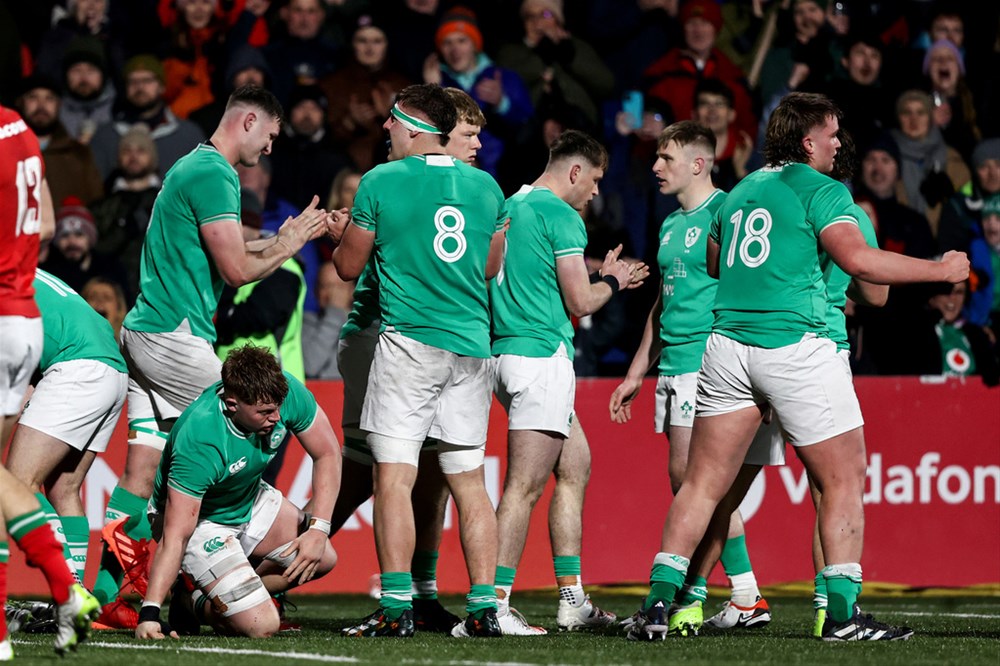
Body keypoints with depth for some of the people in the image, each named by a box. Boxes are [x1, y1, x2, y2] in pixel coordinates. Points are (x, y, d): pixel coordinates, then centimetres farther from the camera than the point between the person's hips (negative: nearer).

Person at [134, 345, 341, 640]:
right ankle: (193, 603, 11)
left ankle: (224, 597, 16)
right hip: (200, 519, -7)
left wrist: (318, 529, -18)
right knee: (261, 625, -17)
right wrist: (149, 612, -44)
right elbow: (175, 537, -38)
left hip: (249, 499, 7)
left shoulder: (288, 392, -26)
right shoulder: (198, 442, -40)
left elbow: (327, 454, -9)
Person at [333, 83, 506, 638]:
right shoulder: (486, 186, 9)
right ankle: (484, 607, 5)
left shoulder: (380, 183, -4)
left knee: (393, 479, -4)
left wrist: (339, 238, 25)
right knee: (469, 482, 9)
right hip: (472, 343, 5)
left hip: (408, 341, -5)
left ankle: (397, 607, -10)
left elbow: (349, 266, 4)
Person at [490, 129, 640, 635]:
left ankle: (572, 598, 17)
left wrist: (598, 274, 24)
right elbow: (580, 301, -11)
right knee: (524, 487, -10)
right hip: (543, 355, -10)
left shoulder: (510, 209, 17)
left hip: (506, 349, 10)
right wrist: (612, 281, 9)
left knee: (575, 466, 17)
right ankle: (495, 603, -14)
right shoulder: (561, 216, -10)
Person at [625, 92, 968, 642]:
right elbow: (858, 260, -15)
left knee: (704, 483, 8)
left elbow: (713, 264, 31)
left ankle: (658, 602, 1)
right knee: (843, 481, 3)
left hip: (727, 346, 6)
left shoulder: (738, 192, 18)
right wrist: (941, 270, -7)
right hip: (794, 345, -6)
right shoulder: (820, 189, -3)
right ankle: (842, 612, -2)